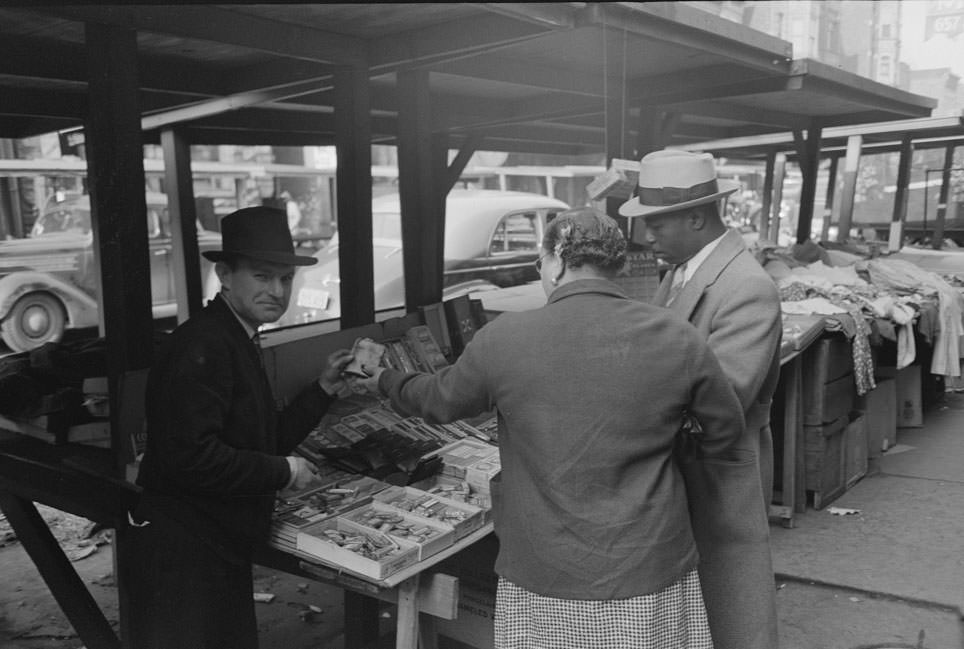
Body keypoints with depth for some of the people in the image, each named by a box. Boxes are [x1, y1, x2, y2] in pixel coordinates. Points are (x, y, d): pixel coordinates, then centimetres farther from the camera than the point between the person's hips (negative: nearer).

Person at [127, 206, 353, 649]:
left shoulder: (238, 342, 11)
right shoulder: (202, 347, -21)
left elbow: (267, 441, 13)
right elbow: (190, 458, -28)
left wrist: (325, 387, 5)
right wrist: (284, 472, -18)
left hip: (221, 546, 10)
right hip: (182, 550, -10)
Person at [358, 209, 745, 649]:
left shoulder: (502, 339, -12)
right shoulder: (677, 339, -9)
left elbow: (440, 401, 6)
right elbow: (725, 430, 4)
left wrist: (386, 381, 26)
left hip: (544, 583, 0)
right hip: (654, 576, 1)